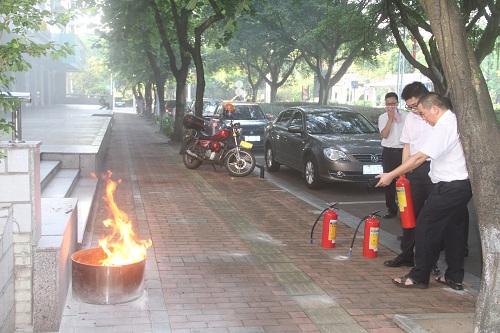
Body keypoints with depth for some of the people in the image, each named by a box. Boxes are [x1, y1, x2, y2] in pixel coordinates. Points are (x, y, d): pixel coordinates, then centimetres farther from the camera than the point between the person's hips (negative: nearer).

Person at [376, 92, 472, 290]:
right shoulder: (456, 121, 13)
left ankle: (418, 277, 2)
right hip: (463, 183, 10)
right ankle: (454, 277, 24)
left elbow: (420, 157, -21)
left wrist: (391, 175, -17)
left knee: (426, 227, -4)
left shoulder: (444, 127, -18)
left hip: (449, 186, -10)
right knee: (454, 229, 16)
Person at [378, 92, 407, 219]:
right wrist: (390, 118, -10)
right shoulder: (383, 117, 6)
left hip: (402, 151, -1)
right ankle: (391, 209, 12)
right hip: (388, 152, 1)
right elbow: (384, 134, -8)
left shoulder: (405, 116, 4)